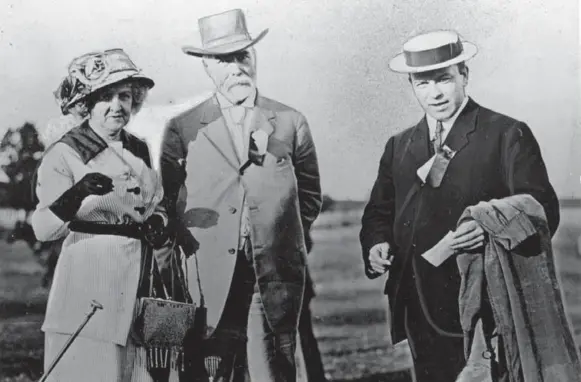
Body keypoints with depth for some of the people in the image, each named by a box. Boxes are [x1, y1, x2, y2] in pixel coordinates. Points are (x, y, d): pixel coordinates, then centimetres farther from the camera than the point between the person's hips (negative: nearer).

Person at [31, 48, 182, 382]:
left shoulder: (139, 150, 12)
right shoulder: (65, 154, -6)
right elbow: (44, 229, -15)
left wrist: (157, 226, 1)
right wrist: (77, 194, -33)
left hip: (139, 290, 5)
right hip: (89, 291, -5)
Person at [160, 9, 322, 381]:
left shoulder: (291, 123, 8)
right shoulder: (183, 129, 5)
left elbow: (310, 196, 17)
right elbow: (169, 200, 9)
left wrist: (283, 239, 9)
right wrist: (195, 247, 1)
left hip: (276, 277, 1)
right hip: (211, 280, 0)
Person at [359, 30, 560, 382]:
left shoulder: (508, 136, -2)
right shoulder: (399, 146, 15)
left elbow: (542, 210, -8)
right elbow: (379, 212, 18)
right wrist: (376, 245, -4)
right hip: (420, 311, 5)